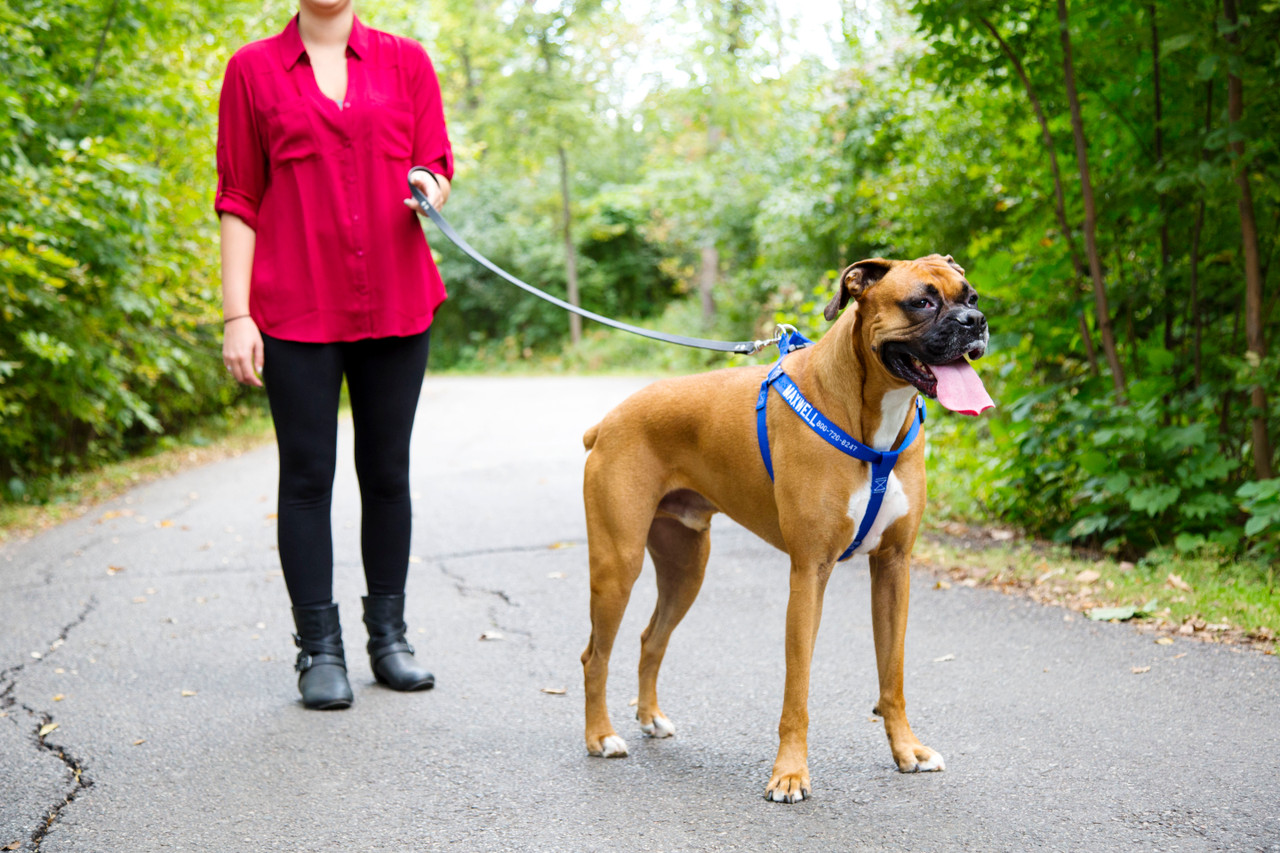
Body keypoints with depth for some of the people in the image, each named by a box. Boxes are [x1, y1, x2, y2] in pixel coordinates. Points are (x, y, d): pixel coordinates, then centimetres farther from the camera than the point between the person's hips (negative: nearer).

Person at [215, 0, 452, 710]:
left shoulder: (405, 61, 9)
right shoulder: (253, 71, 6)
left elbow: (437, 168, 11)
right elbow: (239, 199, 4)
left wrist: (429, 188, -14)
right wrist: (236, 314, -3)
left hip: (395, 304, 2)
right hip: (296, 311, -2)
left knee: (388, 472, 7)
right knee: (306, 475, 0)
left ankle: (389, 637, 17)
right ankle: (319, 649, 7)